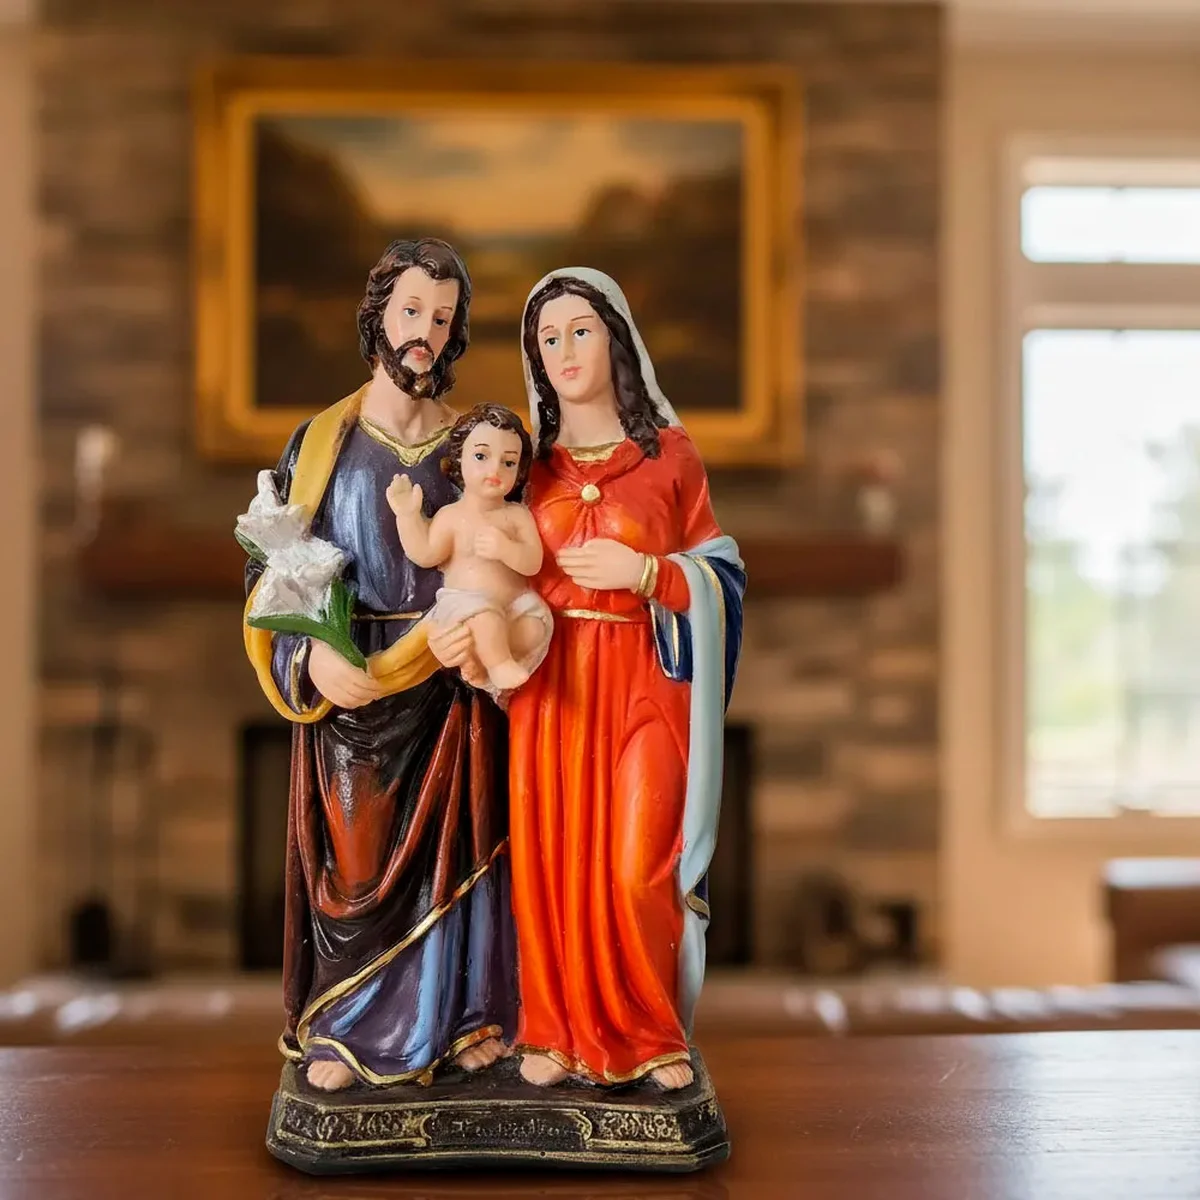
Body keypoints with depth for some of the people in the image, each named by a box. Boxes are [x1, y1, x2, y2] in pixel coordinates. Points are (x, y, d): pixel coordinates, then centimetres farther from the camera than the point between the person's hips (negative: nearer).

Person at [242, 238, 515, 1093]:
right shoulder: (321, 442, 1)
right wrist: (316, 656, -18)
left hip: (451, 687, 1)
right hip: (350, 689, -1)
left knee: (452, 849, 9)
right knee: (354, 858, 5)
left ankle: (461, 1014, 24)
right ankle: (342, 1027, 20)